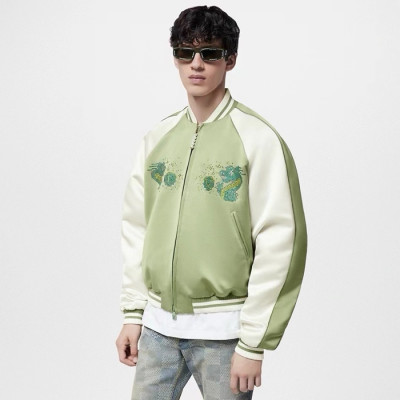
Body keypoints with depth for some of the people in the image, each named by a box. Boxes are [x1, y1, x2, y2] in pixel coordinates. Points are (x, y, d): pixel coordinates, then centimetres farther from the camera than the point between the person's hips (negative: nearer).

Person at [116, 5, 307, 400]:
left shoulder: (258, 139, -9)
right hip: (158, 323, 5)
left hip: (223, 328, -4)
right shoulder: (156, 139, 7)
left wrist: (253, 345, -13)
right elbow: (136, 229, 12)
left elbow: (278, 244, -12)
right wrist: (133, 314, 7)